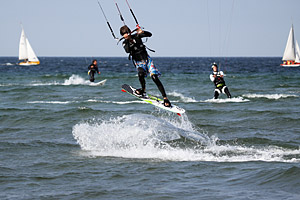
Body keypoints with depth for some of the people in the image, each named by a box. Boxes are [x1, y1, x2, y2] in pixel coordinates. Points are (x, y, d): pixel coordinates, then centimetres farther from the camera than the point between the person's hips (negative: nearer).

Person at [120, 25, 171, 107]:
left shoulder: (136, 36, -1)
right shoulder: (125, 43, -1)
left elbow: (149, 34, -4)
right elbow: (127, 50, -22)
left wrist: (142, 32, -21)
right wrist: (128, 41, -32)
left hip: (147, 59, 0)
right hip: (138, 62, 0)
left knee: (154, 77, -14)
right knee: (140, 74, -32)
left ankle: (165, 98, -15)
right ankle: (143, 90, -3)